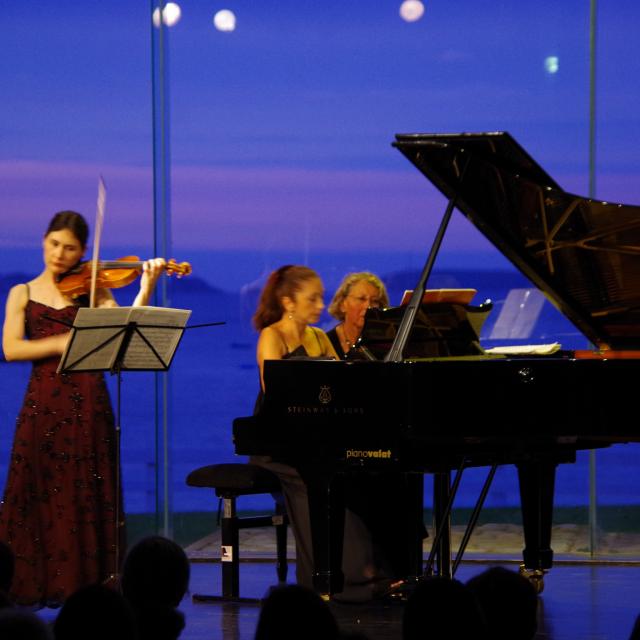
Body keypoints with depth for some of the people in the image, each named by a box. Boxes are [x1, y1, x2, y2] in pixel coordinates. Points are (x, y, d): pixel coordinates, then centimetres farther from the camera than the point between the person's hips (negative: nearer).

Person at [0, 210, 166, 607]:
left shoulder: (93, 289, 10)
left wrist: (147, 287, -18)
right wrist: (60, 343, -17)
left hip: (87, 402, 0)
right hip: (43, 403, 0)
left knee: (88, 498, 0)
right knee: (40, 496, -1)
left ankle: (89, 581, 1)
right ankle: (36, 584, 3)